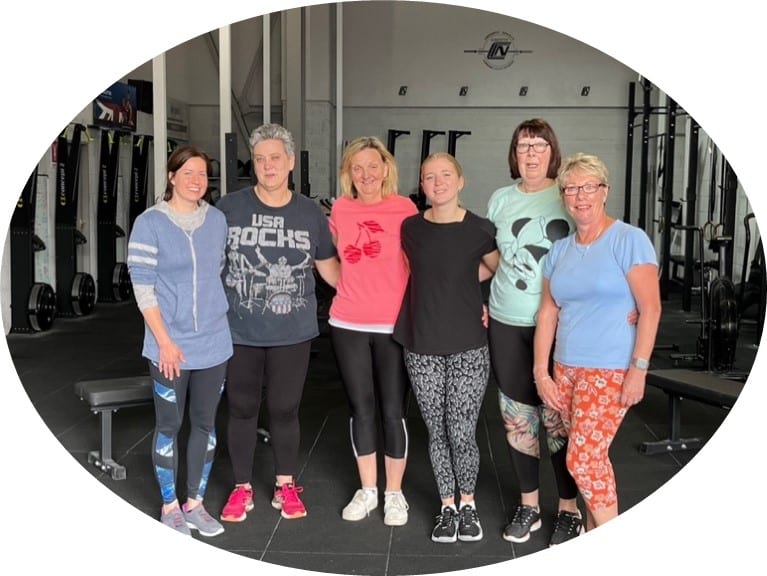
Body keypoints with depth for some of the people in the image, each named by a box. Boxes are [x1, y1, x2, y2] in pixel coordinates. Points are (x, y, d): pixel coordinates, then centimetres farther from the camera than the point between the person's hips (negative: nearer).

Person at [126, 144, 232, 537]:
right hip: (170, 346, -4)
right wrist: (165, 341, -14)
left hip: (213, 343, 4)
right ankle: (170, 507, 23)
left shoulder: (218, 220, 4)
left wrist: (213, 315, 13)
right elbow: (142, 286, -11)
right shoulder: (150, 223, -8)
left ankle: (195, 503, 26)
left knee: (205, 423, 11)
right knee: (169, 424, 7)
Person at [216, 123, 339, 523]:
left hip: (293, 332, 1)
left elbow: (329, 268, 9)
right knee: (241, 408, 11)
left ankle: (285, 486, 30)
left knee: (285, 409, 12)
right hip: (239, 331, 0)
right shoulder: (228, 208, -4)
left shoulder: (310, 213, 1)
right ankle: (242, 488, 29)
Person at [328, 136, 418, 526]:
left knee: (393, 411, 6)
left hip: (394, 326, -3)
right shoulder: (340, 209, 3)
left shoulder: (404, 208, -6)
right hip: (347, 325, 3)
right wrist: (350, 290, 9)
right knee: (361, 410, 12)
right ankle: (367, 490, 28)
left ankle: (395, 493, 23)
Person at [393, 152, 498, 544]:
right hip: (422, 347, 2)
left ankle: (467, 503, 24)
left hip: (468, 346, -2)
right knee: (436, 431, 9)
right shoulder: (410, 228, 4)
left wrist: (490, 306, 4)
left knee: (462, 432, 0)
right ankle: (447, 505, 26)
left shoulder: (480, 229, -4)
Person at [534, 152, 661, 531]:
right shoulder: (559, 251, 11)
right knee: (592, 457, 11)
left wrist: (639, 369, -15)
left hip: (611, 370, -6)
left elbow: (650, 307, -11)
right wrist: (541, 372, 6)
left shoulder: (629, 240, -6)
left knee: (583, 459, -8)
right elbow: (547, 313, 11)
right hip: (567, 369, 6)